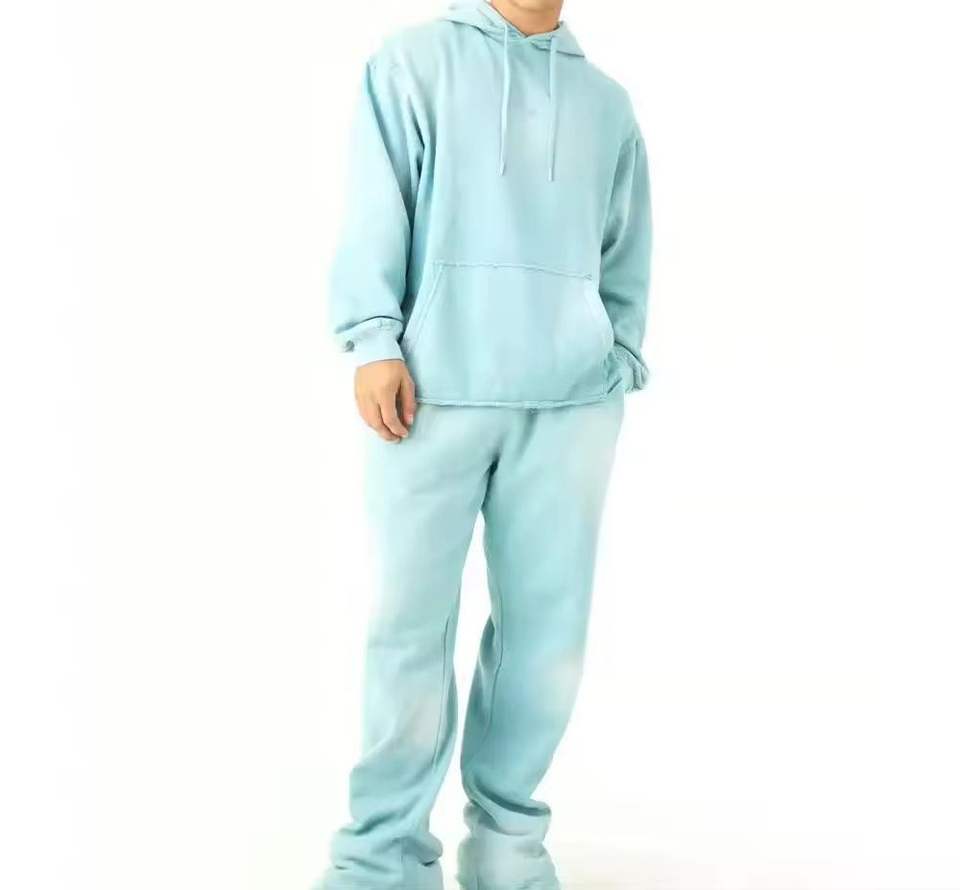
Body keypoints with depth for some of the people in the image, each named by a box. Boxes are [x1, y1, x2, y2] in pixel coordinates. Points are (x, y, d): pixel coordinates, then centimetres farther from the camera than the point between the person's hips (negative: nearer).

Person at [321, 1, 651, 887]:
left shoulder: (607, 101, 18)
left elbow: (627, 254, 19)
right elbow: (375, 213, 4)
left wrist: (618, 364, 9)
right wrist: (374, 339, -7)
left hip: (572, 400, 3)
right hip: (435, 389, -2)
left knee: (548, 621, 2)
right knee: (411, 621, -4)